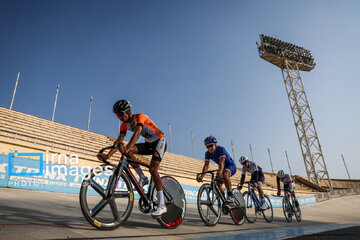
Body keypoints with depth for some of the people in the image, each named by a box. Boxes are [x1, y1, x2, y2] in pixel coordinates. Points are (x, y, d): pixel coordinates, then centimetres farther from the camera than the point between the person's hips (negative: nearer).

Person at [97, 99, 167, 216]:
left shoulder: (139, 117, -22)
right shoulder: (124, 125, -2)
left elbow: (137, 133, -41)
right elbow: (119, 140, -12)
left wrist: (127, 147, -57)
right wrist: (108, 155, -26)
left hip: (159, 141, -7)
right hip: (148, 144, 7)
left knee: (152, 169, -23)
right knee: (128, 151, -17)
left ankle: (162, 205, -19)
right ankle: (143, 178, -3)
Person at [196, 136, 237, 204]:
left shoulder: (221, 149, -29)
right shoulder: (207, 153, -12)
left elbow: (222, 162, -43)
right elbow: (206, 165, -22)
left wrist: (220, 172, -61)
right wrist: (201, 176, -37)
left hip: (231, 166, -6)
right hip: (222, 168, 7)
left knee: (225, 175, -36)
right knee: (218, 184, -7)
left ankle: (230, 196, -31)